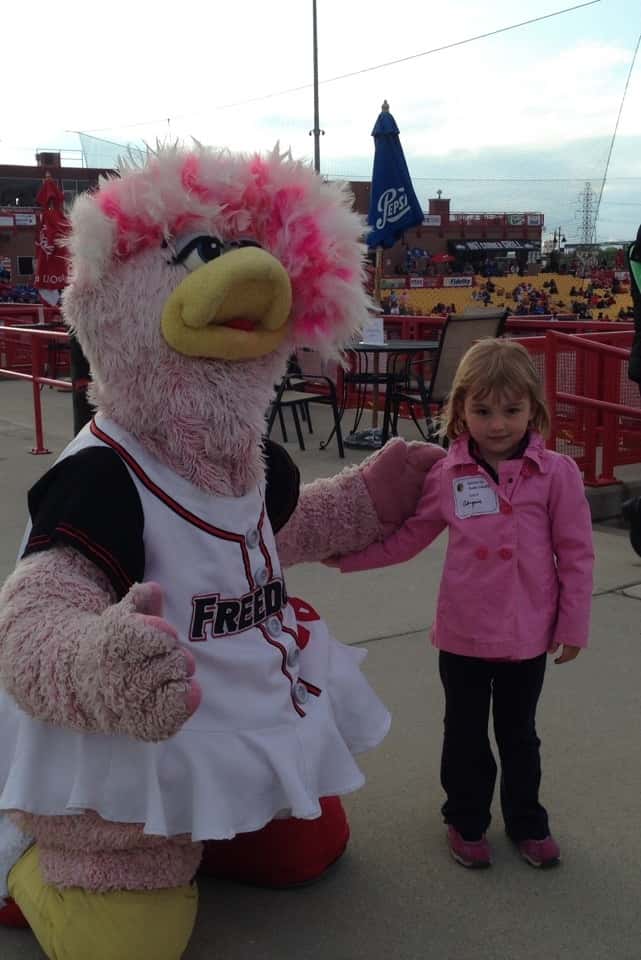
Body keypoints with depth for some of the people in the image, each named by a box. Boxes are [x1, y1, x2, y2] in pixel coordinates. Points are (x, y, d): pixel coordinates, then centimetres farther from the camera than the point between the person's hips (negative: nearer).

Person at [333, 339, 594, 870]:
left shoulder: (556, 473, -11)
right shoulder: (446, 477, -6)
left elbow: (576, 554, -6)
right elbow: (407, 538, 6)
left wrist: (573, 625, -3)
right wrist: (345, 556, 4)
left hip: (528, 635, -1)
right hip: (464, 633, 1)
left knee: (519, 734, 20)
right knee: (465, 735, 17)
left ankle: (527, 820, 41)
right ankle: (466, 820, 38)